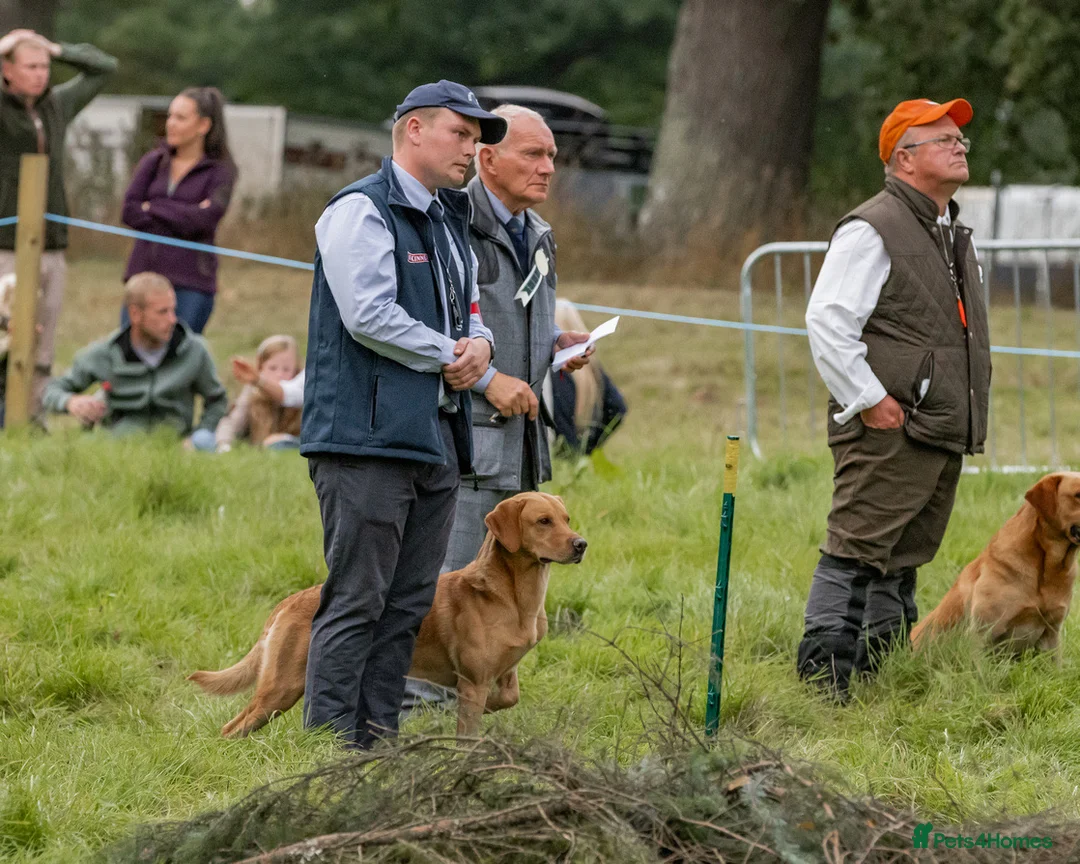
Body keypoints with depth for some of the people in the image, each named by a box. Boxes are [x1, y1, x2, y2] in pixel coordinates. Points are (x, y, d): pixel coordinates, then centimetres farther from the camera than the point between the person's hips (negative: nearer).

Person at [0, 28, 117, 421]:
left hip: (52, 252, 5)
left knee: (42, 354, 7)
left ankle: (33, 424, 11)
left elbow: (104, 66, 22)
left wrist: (56, 49, 9)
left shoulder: (57, 105, 12)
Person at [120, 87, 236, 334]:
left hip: (190, 285, -3)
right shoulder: (154, 162, 12)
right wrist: (181, 219, -9)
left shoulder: (221, 171, 2)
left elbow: (205, 219, -13)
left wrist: (152, 207, -5)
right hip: (145, 272, 3)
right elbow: (129, 210, 0)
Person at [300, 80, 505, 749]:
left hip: (438, 436, 9)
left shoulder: (451, 219, 21)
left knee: (410, 603, 9)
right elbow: (368, 314, -18)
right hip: (370, 436, -9)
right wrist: (449, 356, -9)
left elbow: (469, 311, 27)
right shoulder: (361, 211, -8)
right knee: (357, 600, -9)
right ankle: (330, 741, -6)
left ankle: (379, 734, 14)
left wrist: (480, 344, 3)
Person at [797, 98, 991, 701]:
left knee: (904, 563, 13)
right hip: (889, 431, -9)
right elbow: (827, 322, -17)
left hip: (943, 436, 9)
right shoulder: (872, 231, -10)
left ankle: (879, 675, 19)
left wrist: (968, 419, 21)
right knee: (855, 555, -10)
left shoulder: (956, 237, 19)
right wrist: (870, 401, -17)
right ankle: (823, 678, -11)